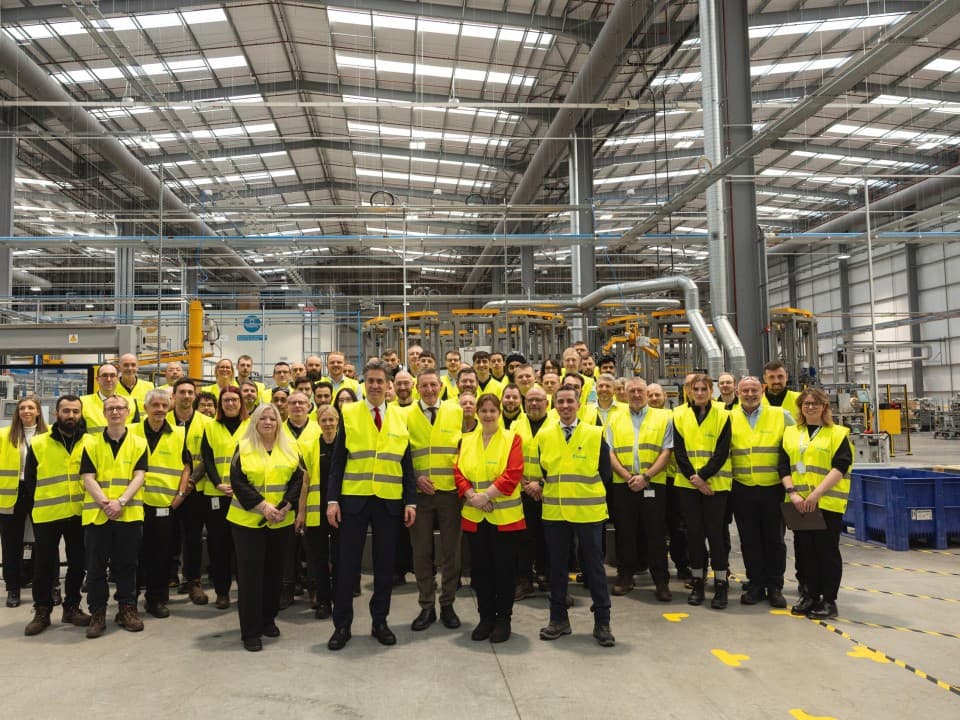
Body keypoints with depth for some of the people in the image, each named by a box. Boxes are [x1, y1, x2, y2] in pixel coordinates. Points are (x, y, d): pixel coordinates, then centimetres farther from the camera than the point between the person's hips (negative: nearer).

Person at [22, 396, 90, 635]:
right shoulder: (38, 444, 0)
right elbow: (29, 480, 6)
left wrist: (88, 501, 1)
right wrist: (43, 502, 4)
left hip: (79, 514, 1)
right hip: (46, 515, -1)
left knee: (77, 563, 9)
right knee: (44, 565, 5)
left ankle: (72, 607, 23)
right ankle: (42, 611, 19)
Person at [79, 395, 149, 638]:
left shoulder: (138, 443, 6)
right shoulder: (91, 443, 6)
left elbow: (139, 476, -2)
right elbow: (88, 477, -2)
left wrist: (121, 502, -16)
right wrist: (104, 502, -15)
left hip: (129, 514, 0)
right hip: (96, 513, 0)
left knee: (126, 564, 7)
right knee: (96, 565, 5)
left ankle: (127, 609, 19)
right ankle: (97, 613, 16)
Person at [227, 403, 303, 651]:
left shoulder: (290, 448, 6)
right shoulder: (244, 448, 0)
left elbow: (298, 479, 1)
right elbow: (238, 482, -8)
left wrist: (285, 507, -13)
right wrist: (263, 505, -18)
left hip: (282, 521, 3)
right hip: (248, 521, -2)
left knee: (274, 570, 11)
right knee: (250, 573, -2)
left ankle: (268, 619, 27)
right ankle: (250, 631, 5)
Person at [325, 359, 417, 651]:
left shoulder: (400, 418, 6)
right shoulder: (348, 414, 1)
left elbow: (407, 463, 6)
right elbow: (338, 460, -1)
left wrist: (411, 501, 0)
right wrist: (332, 500, -7)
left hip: (390, 502, 2)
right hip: (354, 500, -1)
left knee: (385, 565, 9)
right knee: (348, 564, 4)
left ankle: (380, 622, 23)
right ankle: (342, 625, 17)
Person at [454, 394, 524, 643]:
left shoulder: (512, 439, -2)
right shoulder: (467, 441, 10)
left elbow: (513, 474, -12)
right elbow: (458, 472, 4)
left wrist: (485, 496, -18)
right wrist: (471, 496, -13)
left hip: (504, 516, -3)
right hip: (474, 516, 3)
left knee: (504, 567, 3)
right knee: (480, 567, 9)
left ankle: (503, 618, 16)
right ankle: (485, 616, 21)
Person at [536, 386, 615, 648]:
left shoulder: (595, 434, -2)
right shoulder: (543, 435, 5)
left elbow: (605, 472, 3)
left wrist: (589, 492, 3)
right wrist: (550, 490, 4)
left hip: (588, 510, -2)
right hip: (553, 510, 2)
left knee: (594, 564, 4)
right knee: (557, 565, 9)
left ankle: (602, 622, 14)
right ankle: (558, 619, 22)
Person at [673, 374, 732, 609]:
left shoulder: (722, 415, -1)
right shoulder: (680, 415, 4)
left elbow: (722, 452, -6)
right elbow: (679, 451, 0)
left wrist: (703, 475, -15)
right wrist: (693, 478, -10)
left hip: (716, 482, -2)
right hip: (687, 483, 2)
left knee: (715, 532, -3)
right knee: (694, 532, 5)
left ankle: (721, 584, 9)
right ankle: (697, 582, 16)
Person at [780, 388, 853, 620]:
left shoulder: (838, 433, 1)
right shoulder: (790, 433, 13)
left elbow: (840, 467, -9)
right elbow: (784, 466, 7)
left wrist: (817, 493, -18)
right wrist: (793, 493, -8)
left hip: (828, 503, -4)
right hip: (799, 503, 4)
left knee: (827, 550, 1)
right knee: (804, 549, 9)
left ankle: (829, 601, 12)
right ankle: (811, 595, 22)